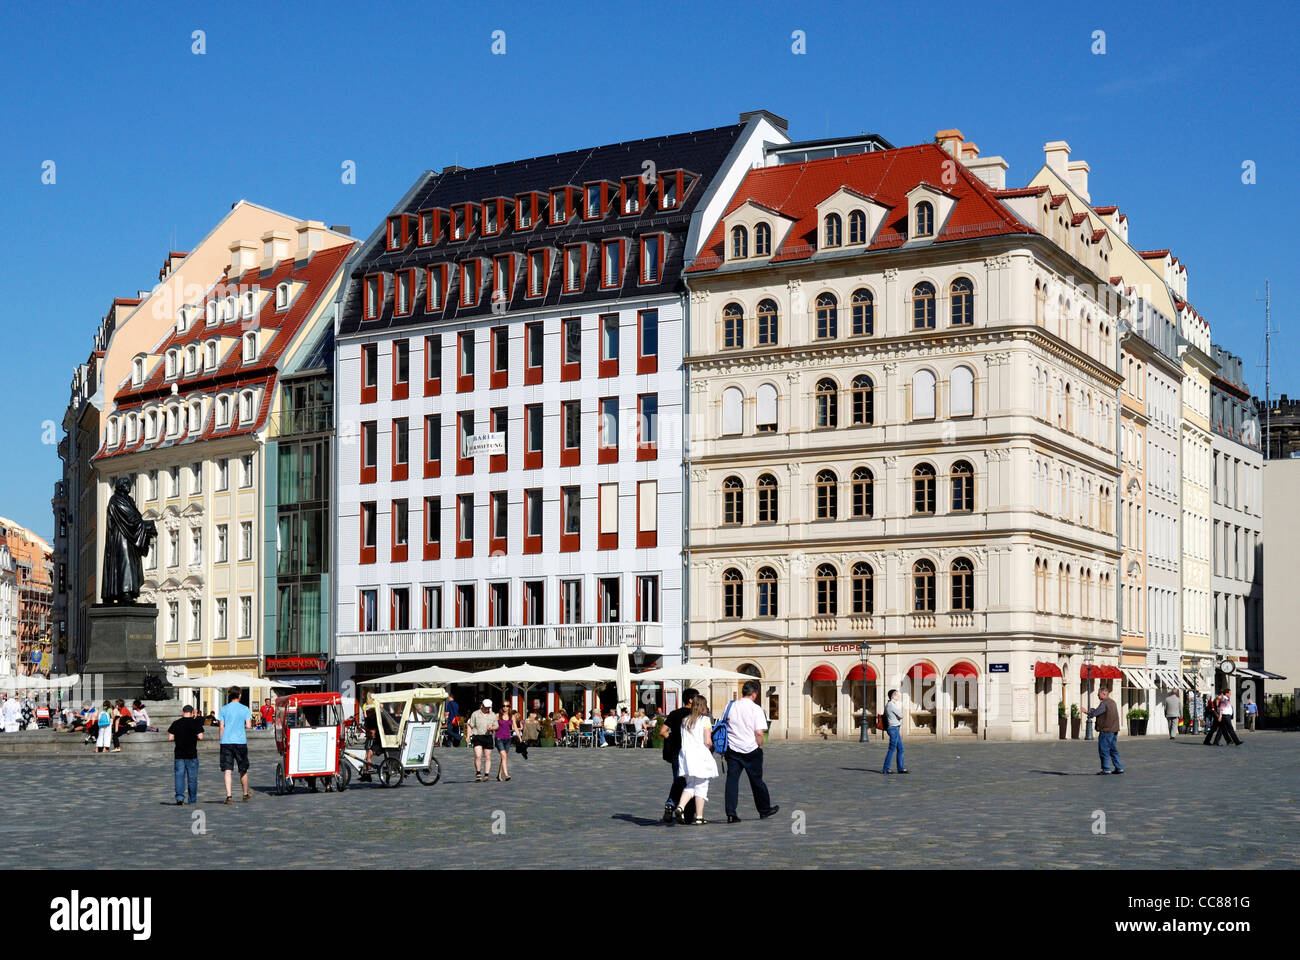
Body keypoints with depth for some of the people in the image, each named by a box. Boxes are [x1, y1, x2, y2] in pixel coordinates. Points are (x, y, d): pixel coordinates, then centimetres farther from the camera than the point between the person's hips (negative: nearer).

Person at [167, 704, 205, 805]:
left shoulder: (176, 723, 2)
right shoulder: (196, 723, -3)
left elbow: (170, 738, -1)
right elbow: (200, 737, -11)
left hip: (179, 754, 1)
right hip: (192, 755, -1)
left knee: (179, 776, 3)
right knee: (192, 778, 8)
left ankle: (179, 796, -14)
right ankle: (192, 800, 15)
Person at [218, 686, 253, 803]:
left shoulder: (224, 709, 4)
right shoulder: (245, 709, 0)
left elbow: (221, 726, 4)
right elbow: (248, 726, -7)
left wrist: (222, 741, 11)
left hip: (226, 741, 1)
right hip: (240, 741, -1)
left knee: (227, 770, -2)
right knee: (243, 770, 13)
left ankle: (228, 795, -13)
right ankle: (245, 794, 23)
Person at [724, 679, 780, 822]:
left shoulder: (730, 706, 4)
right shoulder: (756, 709, -9)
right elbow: (759, 733, -14)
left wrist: (726, 747, 19)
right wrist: (760, 746, 2)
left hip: (732, 750, 3)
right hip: (751, 749, -3)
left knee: (732, 780, 1)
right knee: (756, 781, 11)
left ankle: (731, 813, -6)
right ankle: (764, 810, 25)